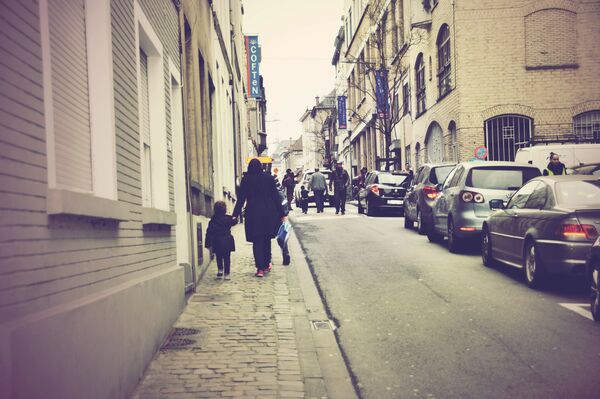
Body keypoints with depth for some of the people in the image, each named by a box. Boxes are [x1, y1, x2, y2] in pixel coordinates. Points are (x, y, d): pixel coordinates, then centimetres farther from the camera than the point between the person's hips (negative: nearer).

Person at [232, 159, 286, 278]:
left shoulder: (246, 180, -2)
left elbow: (241, 199, -2)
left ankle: (260, 268, -5)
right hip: (269, 213, 2)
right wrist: (281, 213, 6)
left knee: (257, 242, 2)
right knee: (267, 240, 17)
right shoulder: (268, 178, 1)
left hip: (253, 214, -2)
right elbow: (276, 197, 1)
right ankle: (266, 265, 22)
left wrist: (235, 215, 3)